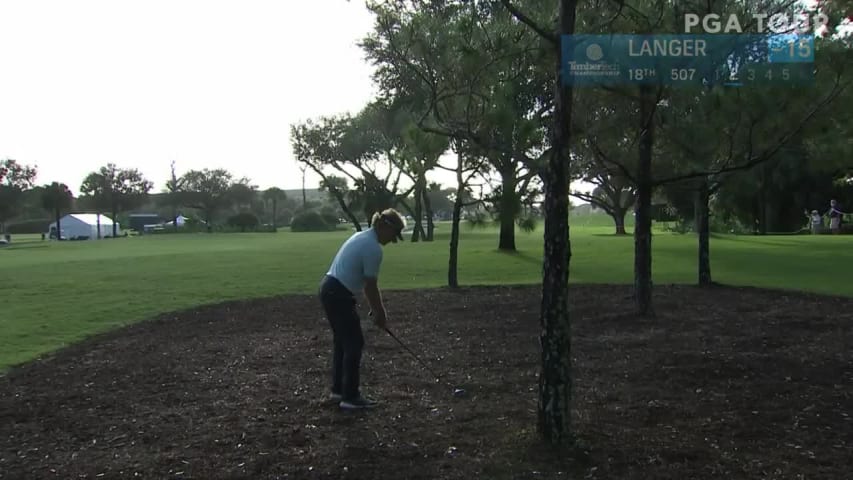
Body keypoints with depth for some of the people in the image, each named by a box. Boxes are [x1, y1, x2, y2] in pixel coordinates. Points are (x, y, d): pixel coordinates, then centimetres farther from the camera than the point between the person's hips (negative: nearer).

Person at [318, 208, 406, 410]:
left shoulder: (361, 236, 14)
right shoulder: (374, 248, -17)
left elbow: (365, 283, 17)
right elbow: (371, 287, -11)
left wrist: (376, 308, 18)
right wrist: (380, 313, 2)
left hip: (329, 289, 10)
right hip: (339, 296, -10)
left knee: (341, 340, 18)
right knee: (354, 343, -2)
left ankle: (338, 389, 27)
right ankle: (350, 397, 3)